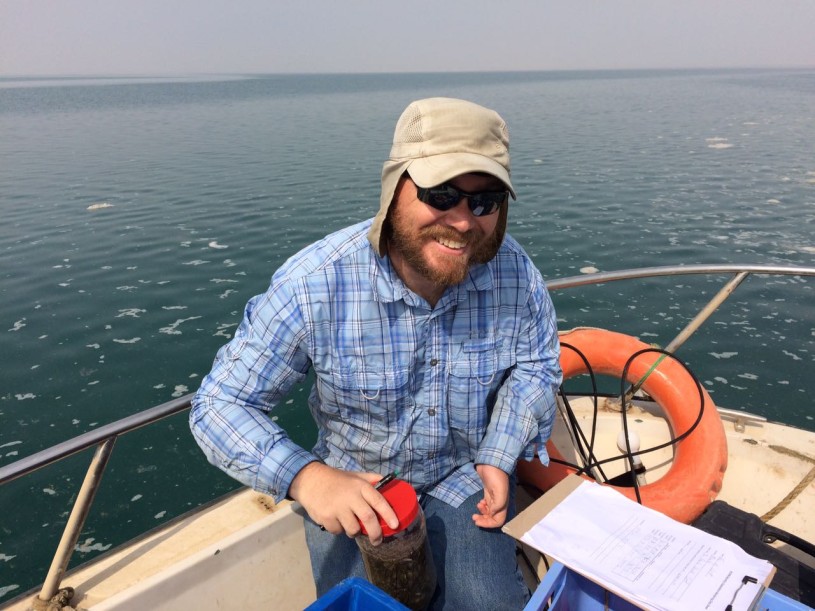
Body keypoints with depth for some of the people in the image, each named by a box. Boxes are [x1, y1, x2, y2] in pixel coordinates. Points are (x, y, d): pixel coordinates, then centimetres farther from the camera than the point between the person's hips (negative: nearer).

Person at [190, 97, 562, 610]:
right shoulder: (315, 283, -27)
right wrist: (306, 477, -36)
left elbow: (536, 365, 0)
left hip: (467, 474, 2)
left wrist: (498, 458, -13)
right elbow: (220, 405, -20)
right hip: (355, 488, -1)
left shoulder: (513, 270, -18)